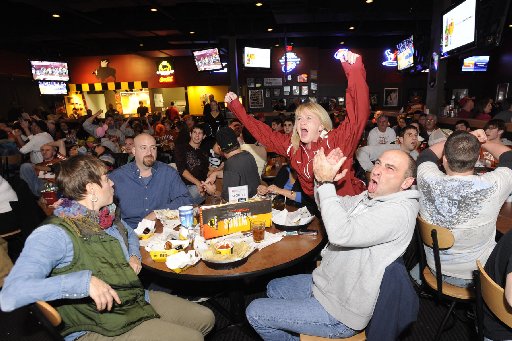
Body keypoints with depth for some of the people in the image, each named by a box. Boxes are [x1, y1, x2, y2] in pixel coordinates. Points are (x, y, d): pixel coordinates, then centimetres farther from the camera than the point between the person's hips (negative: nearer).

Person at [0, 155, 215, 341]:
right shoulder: (54, 234, -21)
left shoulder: (105, 216, 4)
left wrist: (134, 255, 5)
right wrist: (84, 280, -39)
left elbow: (129, 234, 26)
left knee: (205, 318, 9)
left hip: (138, 298, 8)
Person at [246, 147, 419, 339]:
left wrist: (326, 182, -29)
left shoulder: (401, 210, -26)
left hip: (340, 312, -9)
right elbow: (332, 207, 12)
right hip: (326, 283, 9)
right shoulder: (372, 196, 2)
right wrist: (323, 178, -9)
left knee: (255, 312, -3)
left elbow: (340, 233, -38)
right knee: (273, 288, 25)